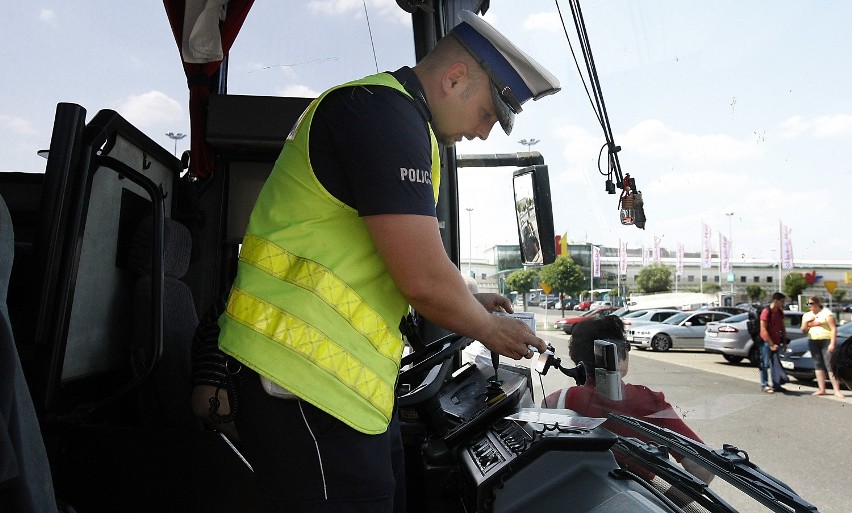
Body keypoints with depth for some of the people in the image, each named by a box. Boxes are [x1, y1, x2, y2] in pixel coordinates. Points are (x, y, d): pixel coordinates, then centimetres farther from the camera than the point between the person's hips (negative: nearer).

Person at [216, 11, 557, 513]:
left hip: (348, 376, 10)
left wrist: (468, 300, 19)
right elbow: (424, 280, -21)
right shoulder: (387, 112, -16)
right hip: (305, 378, -10)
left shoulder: (389, 112, 19)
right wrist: (489, 328, -2)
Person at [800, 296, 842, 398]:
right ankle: (821, 389, 7)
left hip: (826, 341, -5)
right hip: (813, 342, 5)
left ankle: (837, 390, -10)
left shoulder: (826, 313, -2)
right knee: (818, 365, 5)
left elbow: (833, 328, -8)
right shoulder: (806, 315, 14)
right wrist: (806, 322, -7)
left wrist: (832, 343, -17)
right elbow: (803, 331, 14)